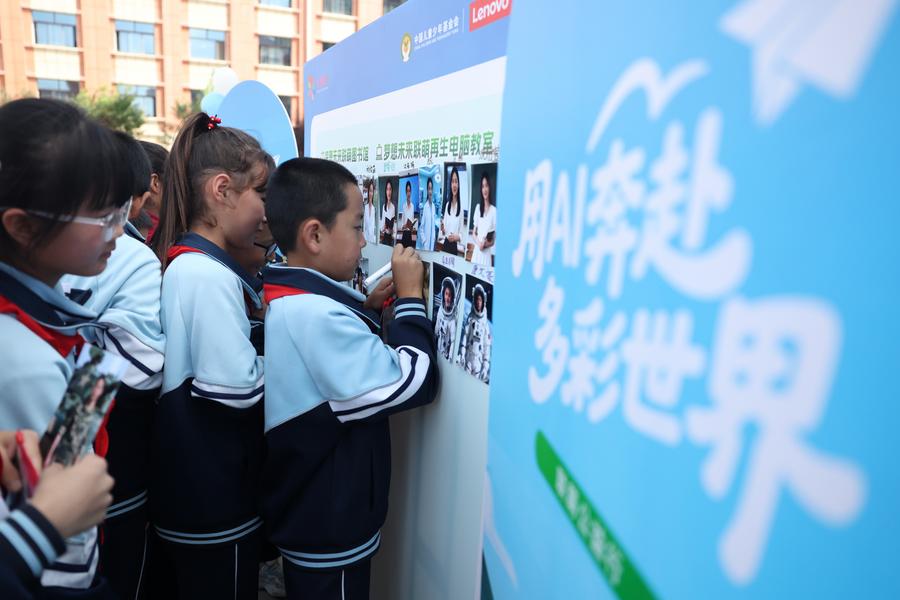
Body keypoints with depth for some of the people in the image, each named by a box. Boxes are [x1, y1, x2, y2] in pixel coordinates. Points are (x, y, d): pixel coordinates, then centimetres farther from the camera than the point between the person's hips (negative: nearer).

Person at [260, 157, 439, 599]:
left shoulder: (281, 302, 0)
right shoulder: (316, 315, -30)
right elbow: (412, 384, -27)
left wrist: (365, 309, 2)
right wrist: (410, 297, -16)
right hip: (329, 530, -9)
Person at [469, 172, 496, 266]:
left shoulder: (494, 210, -4)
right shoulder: (478, 207, 7)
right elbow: (473, 233, 10)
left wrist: (487, 244, -16)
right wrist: (479, 243, -9)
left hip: (488, 253, -3)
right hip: (476, 252, 3)